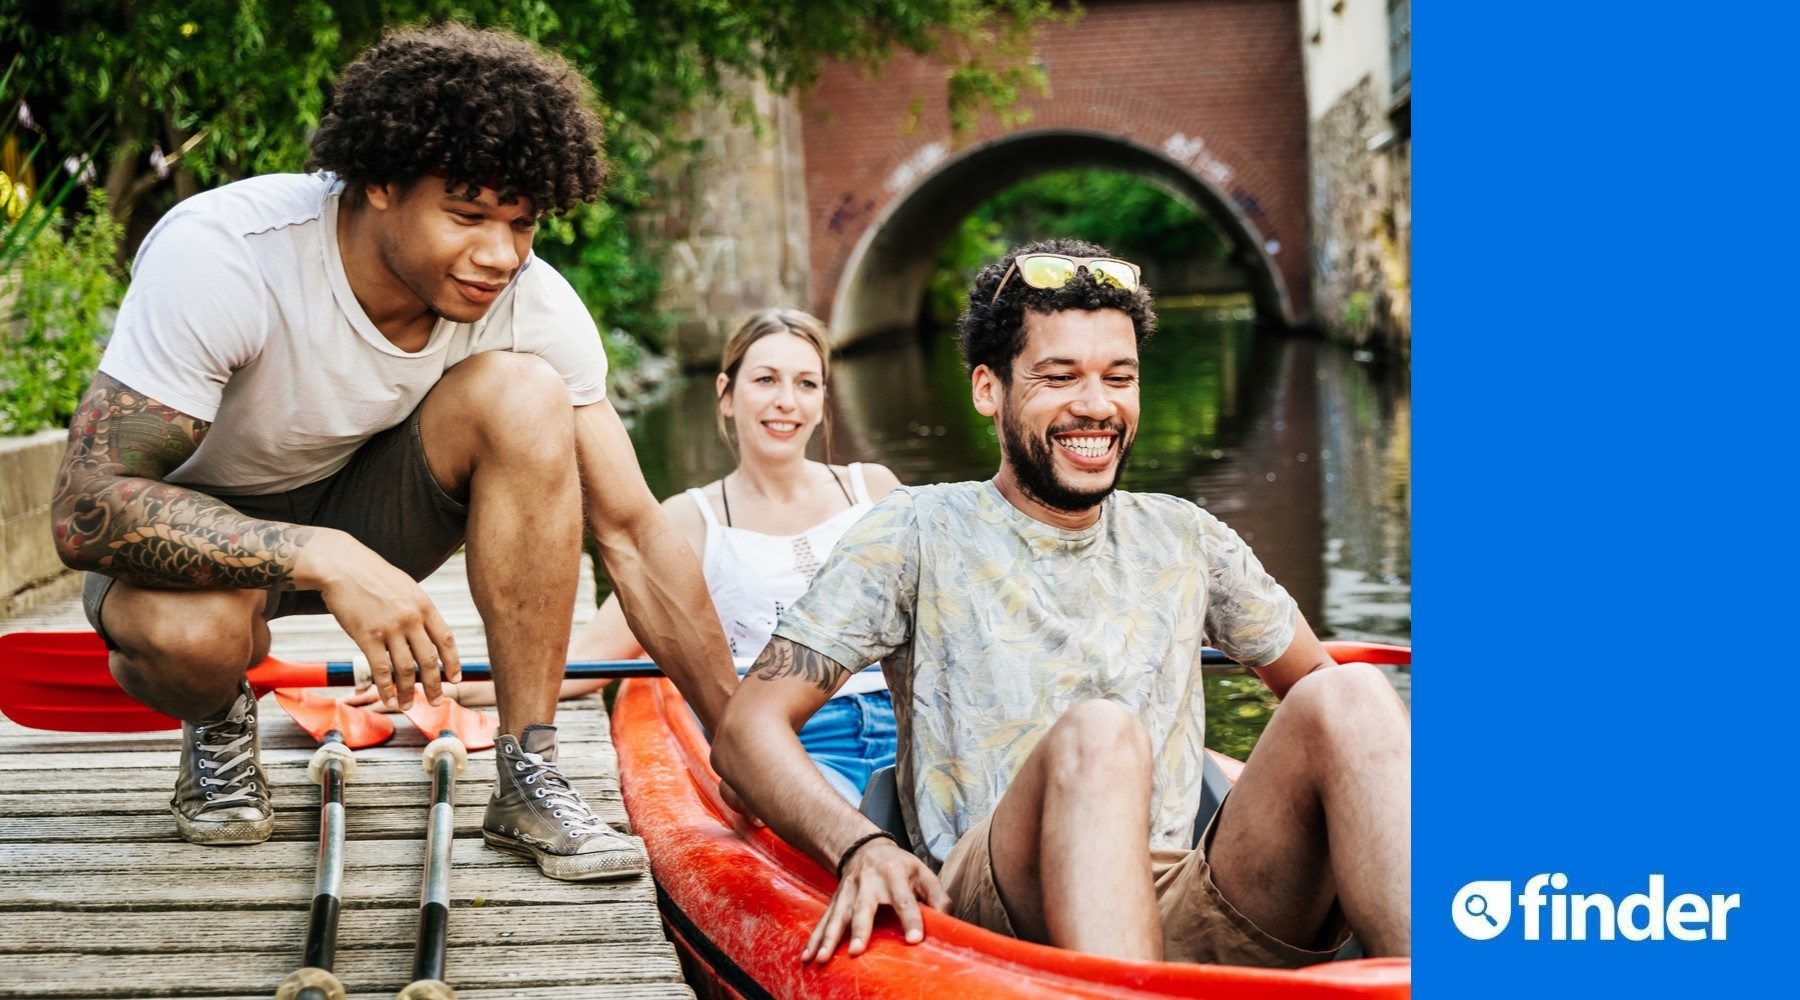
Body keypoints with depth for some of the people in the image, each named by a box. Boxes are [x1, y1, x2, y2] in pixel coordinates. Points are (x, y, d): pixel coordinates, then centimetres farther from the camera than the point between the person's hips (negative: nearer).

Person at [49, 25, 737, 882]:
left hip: (359, 507, 3)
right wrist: (324, 559, -45)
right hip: (203, 528, -3)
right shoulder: (220, 255, -32)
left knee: (523, 393, -26)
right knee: (189, 630, -39)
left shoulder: (532, 303, -21)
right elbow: (87, 510, -33)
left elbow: (635, 532, -16)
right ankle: (218, 724, 1)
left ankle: (529, 779, -18)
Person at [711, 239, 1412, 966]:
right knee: (1094, 733, -34)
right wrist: (858, 846, -22)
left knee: (1350, 696, -20)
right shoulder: (922, 534, 6)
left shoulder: (1185, 541, 19)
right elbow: (748, 729, -1)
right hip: (986, 918, -4)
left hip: (1192, 922, 4)